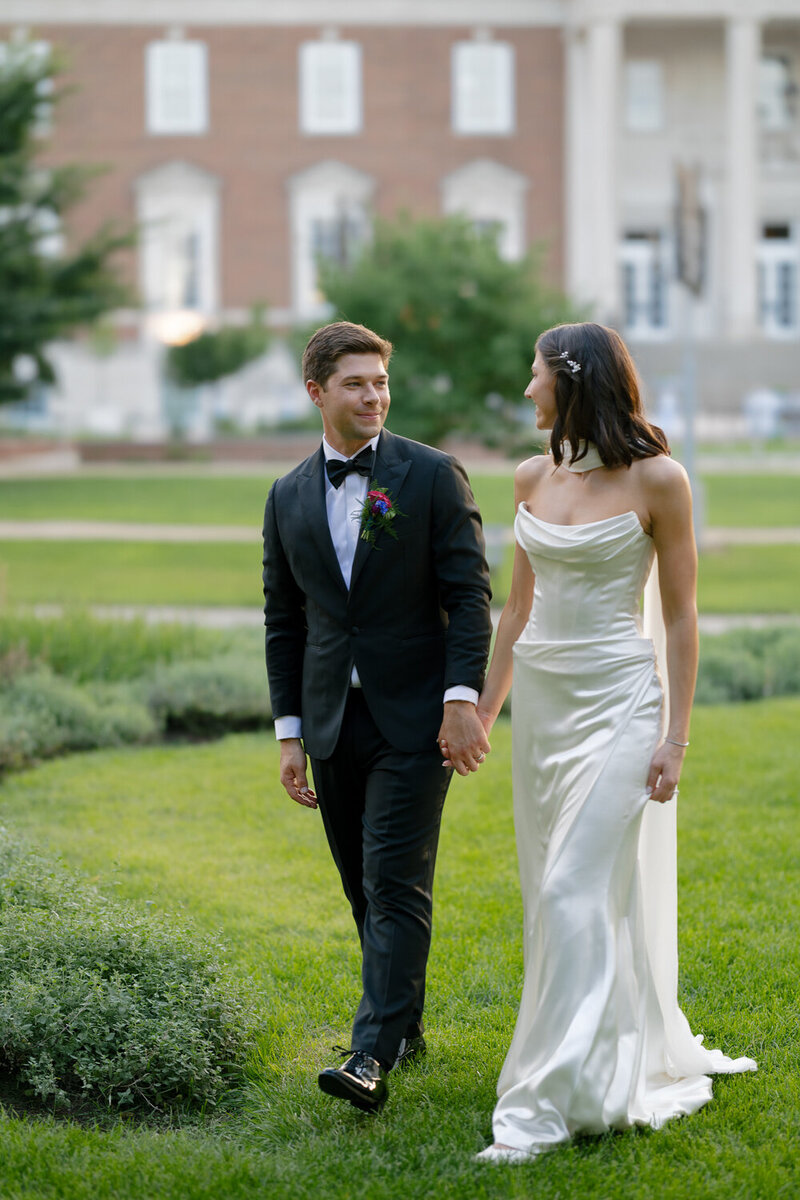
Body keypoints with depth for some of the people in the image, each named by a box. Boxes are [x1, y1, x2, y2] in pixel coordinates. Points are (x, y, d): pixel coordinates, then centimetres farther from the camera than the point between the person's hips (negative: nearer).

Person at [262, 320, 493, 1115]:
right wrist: (289, 732, 9)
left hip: (413, 720, -4)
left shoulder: (433, 476, -3)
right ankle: (405, 1027, 25)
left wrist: (463, 698, -15)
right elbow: (283, 622, 12)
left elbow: (470, 594, -5)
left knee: (396, 887, -10)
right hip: (332, 724, 5)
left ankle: (372, 1056, -15)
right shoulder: (290, 497, 8)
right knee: (365, 890, 11)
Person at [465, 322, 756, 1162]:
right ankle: (644, 1054, 30)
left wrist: (675, 735, -11)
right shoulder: (532, 479, 7)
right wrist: (483, 710, 14)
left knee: (579, 895, -11)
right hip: (540, 699, 7)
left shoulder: (656, 481, -9)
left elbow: (681, 616, -7)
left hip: (616, 700, -7)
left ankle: (548, 1101, -8)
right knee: (560, 894, 12)